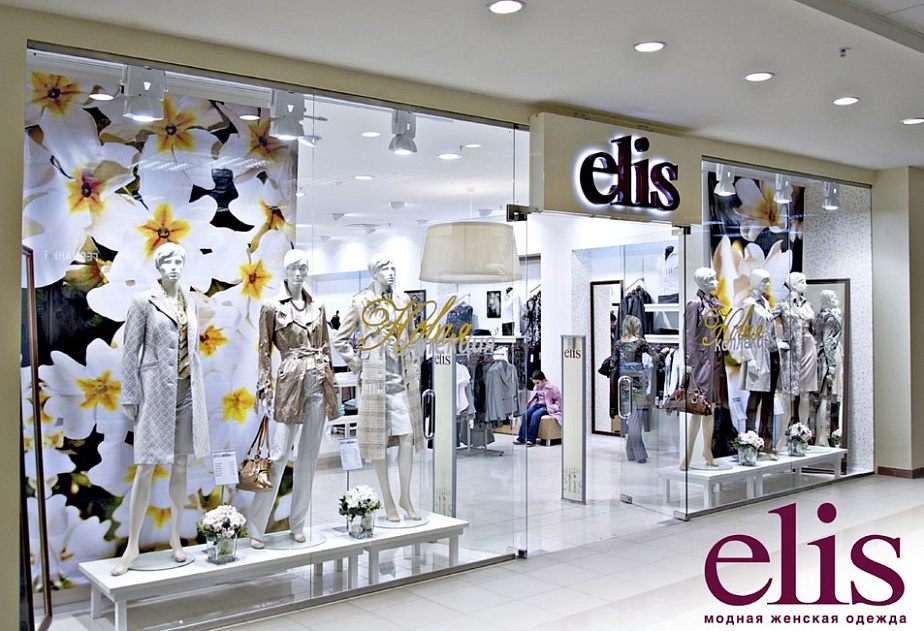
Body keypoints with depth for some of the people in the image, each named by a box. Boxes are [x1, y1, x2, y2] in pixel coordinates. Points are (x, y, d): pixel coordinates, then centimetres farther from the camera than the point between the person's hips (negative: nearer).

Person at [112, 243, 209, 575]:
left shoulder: (189, 303, 11)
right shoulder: (143, 301, -3)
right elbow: (130, 351, -4)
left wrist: (197, 390, 13)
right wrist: (130, 397, -7)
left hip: (188, 390, 5)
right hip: (156, 390, -4)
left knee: (180, 466, 9)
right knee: (146, 467, -3)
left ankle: (175, 536, 20)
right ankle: (132, 545, 7)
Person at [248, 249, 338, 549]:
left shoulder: (318, 307, 12)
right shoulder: (272, 307, 0)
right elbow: (264, 351, -1)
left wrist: (332, 386, 12)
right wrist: (264, 390, -8)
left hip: (319, 383, 5)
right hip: (291, 382, -4)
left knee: (309, 456, 8)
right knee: (278, 455, -7)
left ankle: (298, 523, 18)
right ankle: (257, 528, 2)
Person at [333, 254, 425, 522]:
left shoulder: (403, 300, 8)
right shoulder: (360, 302, -2)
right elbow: (340, 340, 5)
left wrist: (414, 373, 11)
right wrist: (358, 365, 0)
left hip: (403, 380, 3)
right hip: (376, 380, -3)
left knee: (407, 436, 1)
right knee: (379, 439, 3)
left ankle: (405, 497, 12)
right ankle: (388, 500, 13)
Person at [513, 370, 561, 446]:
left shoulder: (550, 388, -6)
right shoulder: (536, 388, 14)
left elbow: (559, 399, -2)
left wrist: (555, 405, -17)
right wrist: (528, 405, 9)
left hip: (545, 406, -7)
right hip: (537, 405, 7)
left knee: (535, 415, -34)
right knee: (525, 414, -21)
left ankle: (531, 439, -32)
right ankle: (521, 437, -20)